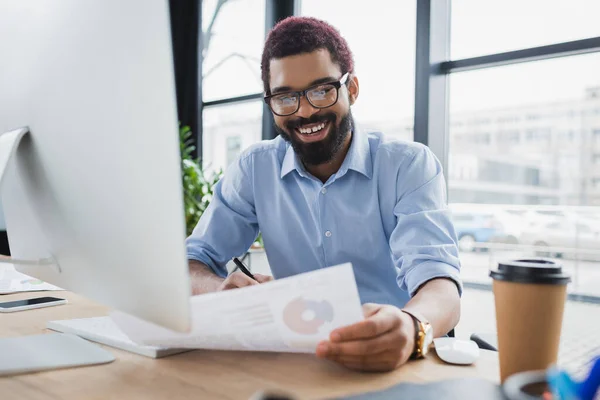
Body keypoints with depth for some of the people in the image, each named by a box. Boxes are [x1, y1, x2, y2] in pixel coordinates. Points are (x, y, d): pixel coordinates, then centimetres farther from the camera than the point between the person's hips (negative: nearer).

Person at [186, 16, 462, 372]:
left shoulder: (410, 166, -6)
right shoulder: (254, 170, 1)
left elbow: (440, 284, -19)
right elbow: (192, 265, -2)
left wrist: (412, 328, -43)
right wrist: (222, 291, -26)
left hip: (401, 358, -1)